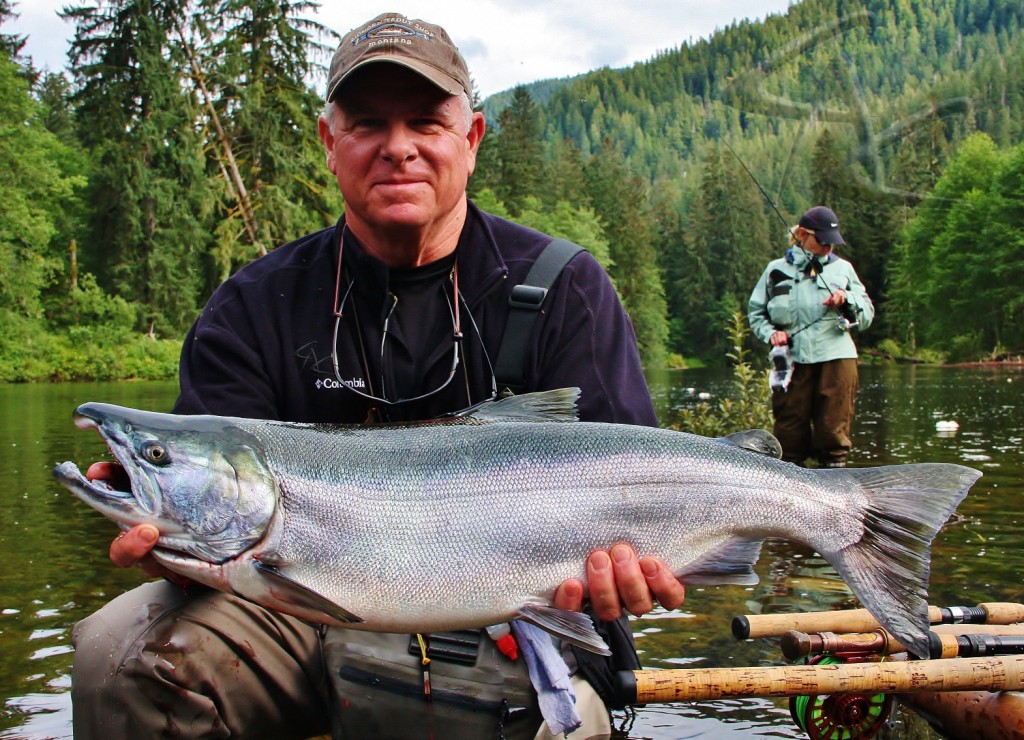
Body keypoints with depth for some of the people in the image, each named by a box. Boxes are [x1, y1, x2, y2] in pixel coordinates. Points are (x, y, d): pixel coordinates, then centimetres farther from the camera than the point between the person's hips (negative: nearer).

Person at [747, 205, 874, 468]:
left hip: (836, 357, 0)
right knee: (789, 431, 0)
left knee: (834, 431, -4)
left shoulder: (842, 268, 15)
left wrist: (848, 299, -4)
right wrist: (770, 333, -3)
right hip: (792, 359, 0)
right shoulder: (776, 270, 11)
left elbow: (867, 316, 15)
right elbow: (755, 311, 16)